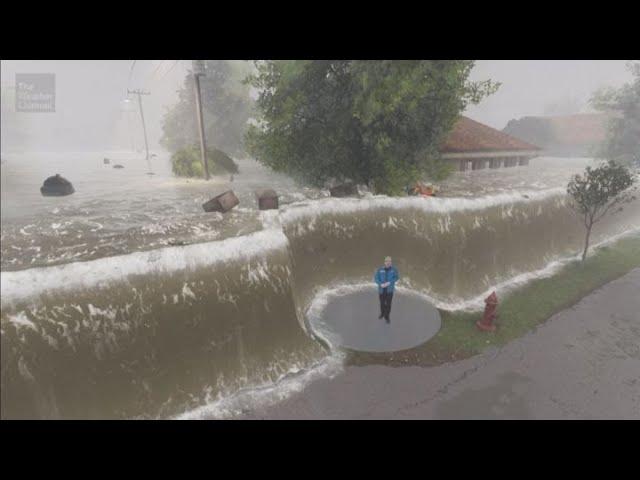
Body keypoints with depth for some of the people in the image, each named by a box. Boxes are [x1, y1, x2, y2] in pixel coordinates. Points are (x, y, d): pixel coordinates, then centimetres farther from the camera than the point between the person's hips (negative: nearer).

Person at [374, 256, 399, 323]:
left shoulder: (394, 269, -9)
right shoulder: (380, 269, -8)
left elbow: (397, 277, -6)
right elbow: (376, 278, -6)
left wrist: (389, 283, -18)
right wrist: (381, 284, -21)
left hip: (389, 290, -1)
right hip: (381, 289, 1)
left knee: (388, 304, 1)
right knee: (382, 303, 18)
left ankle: (387, 317, 20)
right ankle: (382, 313, 44)